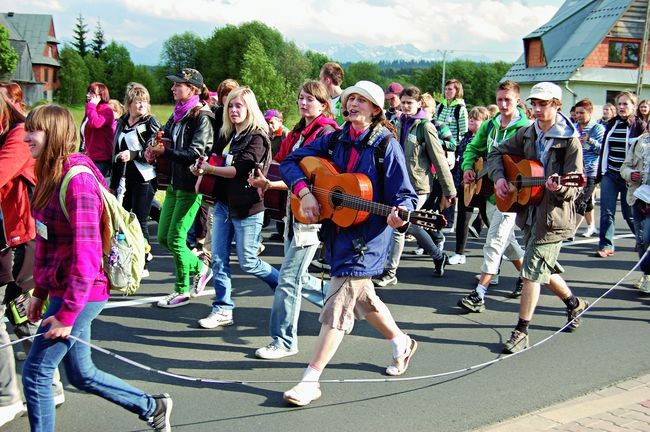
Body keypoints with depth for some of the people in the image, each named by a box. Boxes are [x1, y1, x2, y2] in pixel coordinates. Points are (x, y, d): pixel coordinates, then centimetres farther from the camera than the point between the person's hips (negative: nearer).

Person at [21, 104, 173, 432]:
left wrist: (66, 314, -20)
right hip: (61, 291, 9)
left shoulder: (77, 180, -20)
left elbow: (86, 254, -23)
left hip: (80, 294, -9)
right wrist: (40, 292, 12)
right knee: (81, 374, 17)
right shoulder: (50, 176, 9)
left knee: (35, 373, 0)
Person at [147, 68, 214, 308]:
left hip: (191, 186, -8)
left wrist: (164, 152, -15)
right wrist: (154, 149, -8)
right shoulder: (177, 113, 10)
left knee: (175, 239, -2)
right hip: (175, 183, 8)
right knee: (163, 237, 12)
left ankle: (182, 291, 14)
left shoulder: (201, 117, -14)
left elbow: (195, 154, -21)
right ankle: (199, 268, 30)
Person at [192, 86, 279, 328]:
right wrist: (202, 171, -9)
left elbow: (240, 169, -19)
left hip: (247, 208, -7)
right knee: (218, 260, 4)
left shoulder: (257, 137, -11)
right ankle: (222, 310, 11)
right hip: (223, 204, 7)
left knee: (247, 263, 2)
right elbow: (217, 161, 12)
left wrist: (209, 169, -20)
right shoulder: (227, 135, 12)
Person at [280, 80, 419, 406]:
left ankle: (311, 381, -5)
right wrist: (304, 192, -12)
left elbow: (405, 194, -12)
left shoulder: (386, 145, -9)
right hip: (337, 228, 7)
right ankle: (400, 341, 44)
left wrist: (399, 214, -35)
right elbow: (290, 161, 5)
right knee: (361, 296, 20)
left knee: (338, 303, -9)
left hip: (367, 234, -7)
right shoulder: (335, 140, 6)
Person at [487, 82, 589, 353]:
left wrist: (559, 188, -35)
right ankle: (575, 303, 45)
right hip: (529, 212, 7)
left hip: (554, 216, -7)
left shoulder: (569, 140, -12)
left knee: (532, 272, -7)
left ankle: (521, 332, 2)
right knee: (544, 269, 20)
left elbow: (575, 187, -13)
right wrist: (498, 177, -5)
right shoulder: (527, 134, 5)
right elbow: (496, 153, 13)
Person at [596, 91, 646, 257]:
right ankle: (606, 246, 2)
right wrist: (600, 173, 13)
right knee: (607, 212, -4)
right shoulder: (612, 123, 8)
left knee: (630, 214, 7)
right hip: (610, 175, 4)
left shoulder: (640, 125, -4)